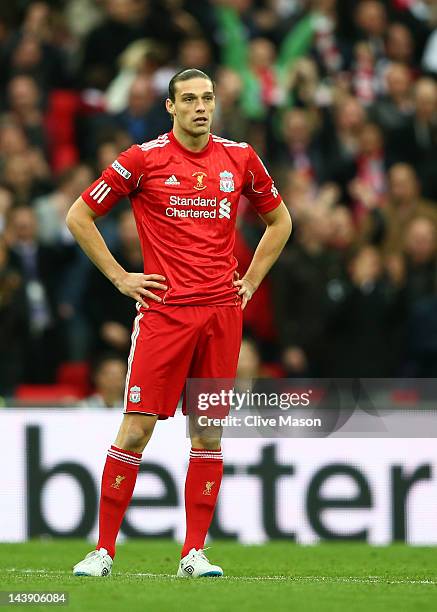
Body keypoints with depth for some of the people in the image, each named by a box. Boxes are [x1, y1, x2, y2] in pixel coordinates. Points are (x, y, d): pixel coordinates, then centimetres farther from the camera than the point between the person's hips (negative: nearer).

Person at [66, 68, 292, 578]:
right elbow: (79, 216, 4)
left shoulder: (239, 158, 8)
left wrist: (251, 280, 13)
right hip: (164, 310, -3)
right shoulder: (144, 159, -2)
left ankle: (195, 554, 10)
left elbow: (279, 219, 24)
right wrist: (120, 277, 0)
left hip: (222, 311, 3)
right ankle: (103, 550, 0)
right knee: (137, 428, -8)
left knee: (209, 434, 4)